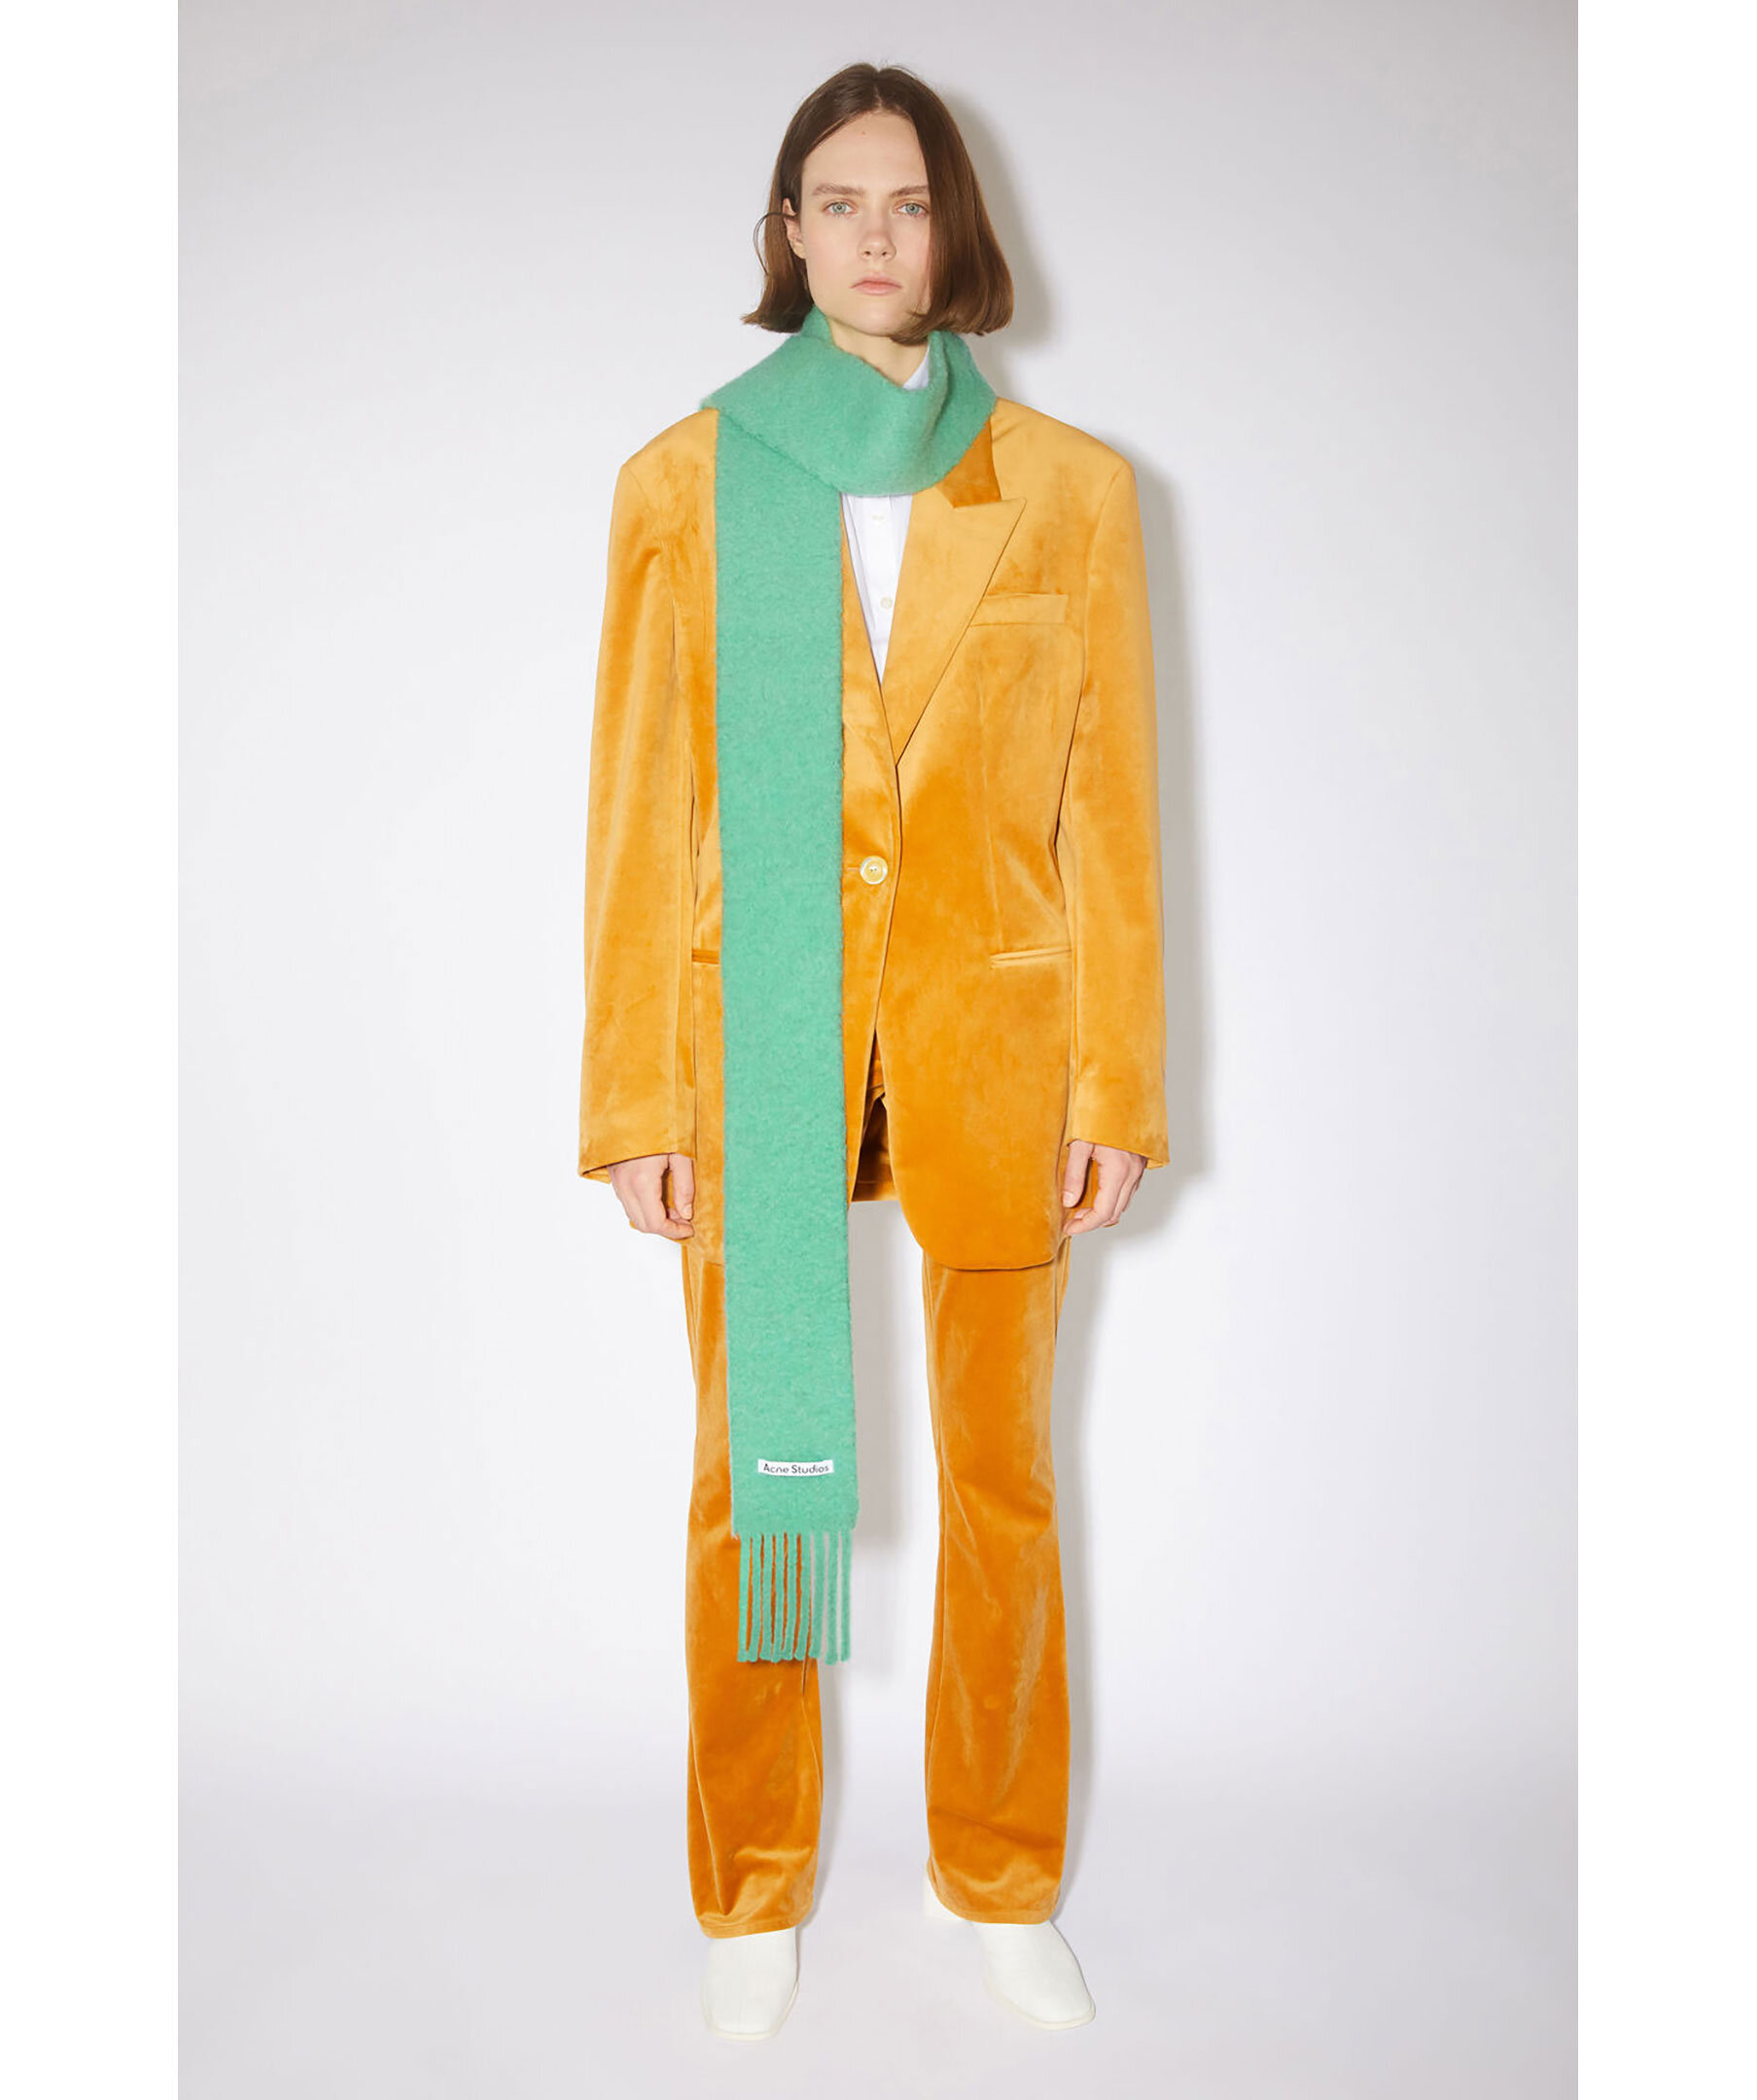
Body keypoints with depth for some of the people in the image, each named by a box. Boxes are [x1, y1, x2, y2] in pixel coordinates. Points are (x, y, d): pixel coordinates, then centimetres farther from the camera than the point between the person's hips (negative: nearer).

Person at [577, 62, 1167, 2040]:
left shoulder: (1069, 486, 4)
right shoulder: (683, 482, 3)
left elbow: (1112, 811, 3)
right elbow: (638, 811, 0)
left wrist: (1116, 1085, -2)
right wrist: (636, 1098, -4)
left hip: (993, 1035, 1)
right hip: (756, 1043, 0)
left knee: (1003, 1482, 10)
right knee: (754, 1478, 9)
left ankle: (1000, 1877, 33)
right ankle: (752, 1894, 30)